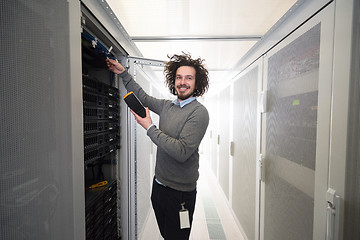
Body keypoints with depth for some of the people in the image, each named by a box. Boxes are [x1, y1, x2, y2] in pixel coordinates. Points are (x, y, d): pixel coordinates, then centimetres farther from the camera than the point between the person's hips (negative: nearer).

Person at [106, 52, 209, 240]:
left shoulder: (199, 112, -18)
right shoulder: (167, 106, 4)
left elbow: (182, 152, -27)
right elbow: (143, 97, 20)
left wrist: (150, 128, -22)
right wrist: (123, 73, 17)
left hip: (179, 192, -6)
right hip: (159, 184, 7)